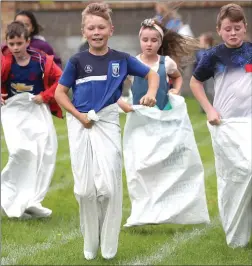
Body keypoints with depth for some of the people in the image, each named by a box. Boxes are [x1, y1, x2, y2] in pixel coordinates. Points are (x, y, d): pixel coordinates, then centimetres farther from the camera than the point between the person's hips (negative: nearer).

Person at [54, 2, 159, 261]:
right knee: (85, 188, 3)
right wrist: (79, 116, -9)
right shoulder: (77, 61, -3)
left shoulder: (121, 59, -1)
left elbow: (152, 74, 11)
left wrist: (151, 93, -10)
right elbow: (60, 93, 3)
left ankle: (108, 246, 6)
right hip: (80, 125, 0)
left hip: (108, 124, 0)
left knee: (109, 185, -9)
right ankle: (90, 245, 18)